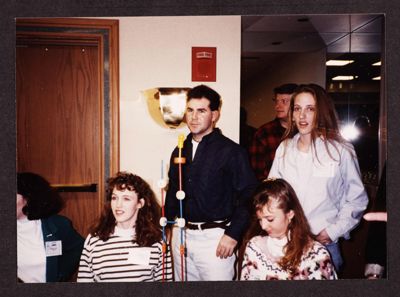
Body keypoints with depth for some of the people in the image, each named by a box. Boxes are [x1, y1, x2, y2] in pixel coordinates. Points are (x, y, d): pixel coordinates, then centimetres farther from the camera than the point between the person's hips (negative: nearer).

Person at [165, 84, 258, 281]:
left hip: (215, 237, -5)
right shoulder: (180, 151, 10)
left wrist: (233, 234, -14)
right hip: (181, 234, 6)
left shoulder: (231, 151, -8)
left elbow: (248, 195, -11)